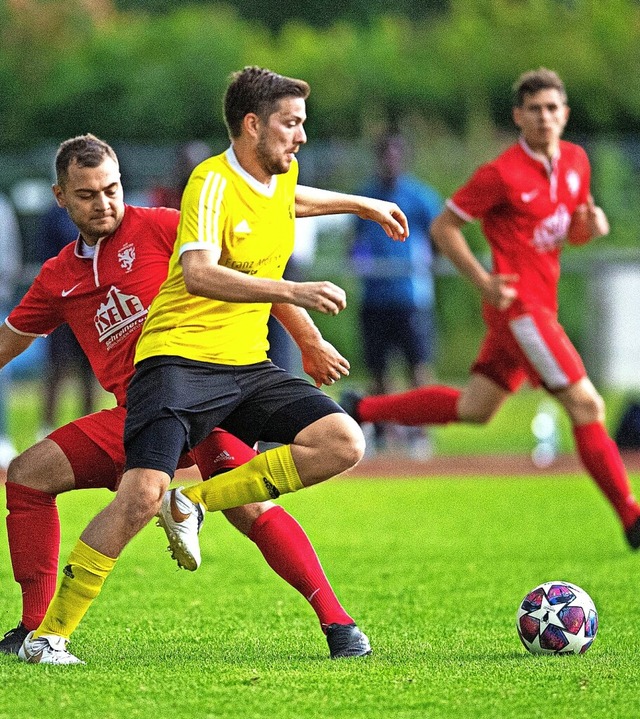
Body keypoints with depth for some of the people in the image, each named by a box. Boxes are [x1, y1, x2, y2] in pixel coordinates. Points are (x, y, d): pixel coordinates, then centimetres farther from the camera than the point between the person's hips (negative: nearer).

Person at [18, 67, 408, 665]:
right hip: (179, 356, -8)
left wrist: (362, 204, 46)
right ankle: (48, 635, -11)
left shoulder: (280, 175, 10)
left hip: (247, 367, 8)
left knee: (343, 444, -12)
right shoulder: (214, 181, -15)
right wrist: (293, 291, -37)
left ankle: (194, 504, -2)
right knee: (143, 493, -24)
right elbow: (199, 274, -31)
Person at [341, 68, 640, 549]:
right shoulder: (502, 174, -14)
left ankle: (360, 410, 25)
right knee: (587, 405, -11)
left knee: (473, 409, 14)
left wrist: (591, 225, -3)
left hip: (540, 307, 9)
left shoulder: (575, 161, 8)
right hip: (520, 306, -9)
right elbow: (443, 227, -7)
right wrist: (484, 281, -16)